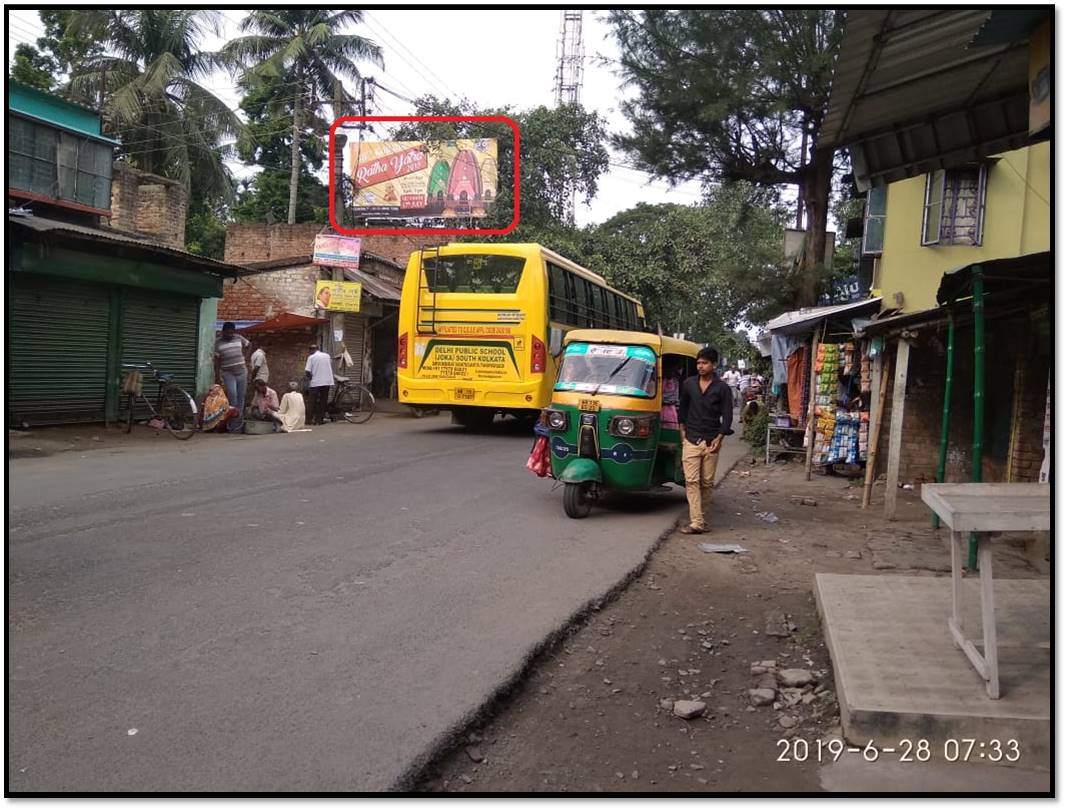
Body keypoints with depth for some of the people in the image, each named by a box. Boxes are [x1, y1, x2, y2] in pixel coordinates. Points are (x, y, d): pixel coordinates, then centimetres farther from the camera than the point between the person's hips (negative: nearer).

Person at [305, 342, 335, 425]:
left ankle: (313, 419, 1)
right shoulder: (327, 356, 9)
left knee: (313, 402, 5)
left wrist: (309, 376, 10)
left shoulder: (311, 357, -3)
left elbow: (307, 371, -9)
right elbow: (332, 368, 18)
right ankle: (321, 419, 8)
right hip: (327, 381, 4)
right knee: (323, 401, 9)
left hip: (315, 382, -4)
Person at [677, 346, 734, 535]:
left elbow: (727, 415, 1)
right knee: (692, 481, -8)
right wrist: (683, 430, 10)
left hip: (711, 441, -1)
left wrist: (719, 437, -8)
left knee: (707, 482, 5)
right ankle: (697, 522, -12)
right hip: (691, 440, 1)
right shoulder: (688, 384, 7)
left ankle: (698, 516, 18)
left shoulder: (722, 388, 0)